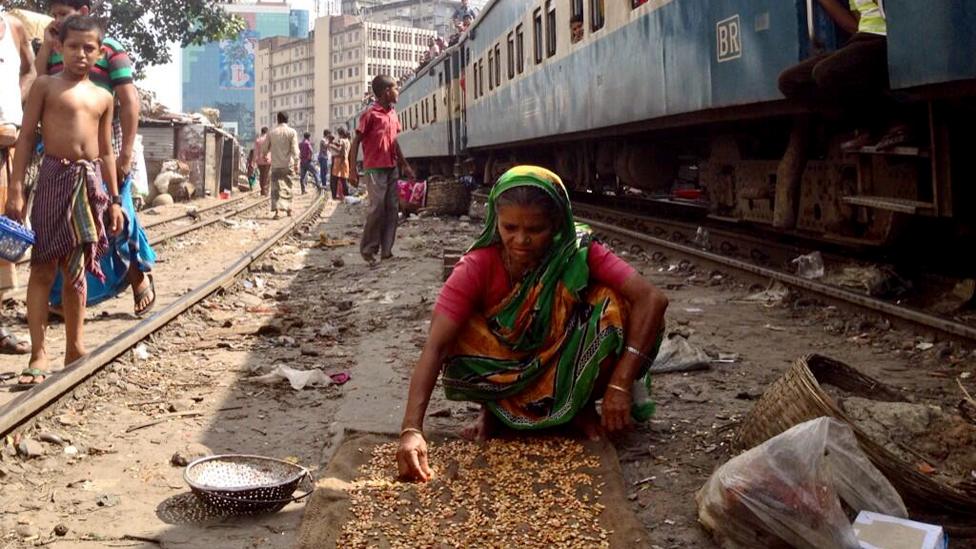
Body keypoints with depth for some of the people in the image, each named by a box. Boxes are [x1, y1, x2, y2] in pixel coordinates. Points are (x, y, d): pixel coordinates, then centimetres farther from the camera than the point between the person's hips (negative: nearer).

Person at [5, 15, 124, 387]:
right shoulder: (45, 85, 1)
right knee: (43, 267, -5)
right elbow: (26, 138, -3)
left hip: (91, 182, 4)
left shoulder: (103, 97, 13)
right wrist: (16, 188, -10)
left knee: (77, 269, 10)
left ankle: (74, 348, 18)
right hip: (56, 177, -4)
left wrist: (115, 199, 13)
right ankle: (39, 354, -3)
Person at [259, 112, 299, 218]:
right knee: (287, 187, 13)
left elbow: (264, 149, 8)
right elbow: (295, 150, -12)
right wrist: (296, 164, -10)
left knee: (276, 188, 0)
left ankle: (276, 210, -14)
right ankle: (288, 209, 19)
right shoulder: (292, 132, -5)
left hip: (275, 165, 1)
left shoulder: (271, 133, 1)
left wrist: (264, 154, 31)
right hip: (288, 165, -1)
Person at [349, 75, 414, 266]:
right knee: (377, 208, -10)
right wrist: (353, 170, -14)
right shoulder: (370, 114, -10)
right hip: (375, 169, -7)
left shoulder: (393, 114, 11)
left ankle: (386, 250, 10)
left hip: (391, 168, 7)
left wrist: (404, 165, 21)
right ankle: (367, 249, 2)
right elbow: (356, 142, -8)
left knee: (392, 209, 5)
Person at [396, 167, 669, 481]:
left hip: (565, 366, 1)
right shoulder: (476, 268, -23)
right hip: (504, 372, 0)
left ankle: (581, 406, -2)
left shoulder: (578, 253, -22)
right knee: (457, 348, -33)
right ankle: (495, 407, 1)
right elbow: (435, 347, -32)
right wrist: (412, 429, -45)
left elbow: (652, 299, -31)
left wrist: (620, 384, -39)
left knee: (615, 306, -28)